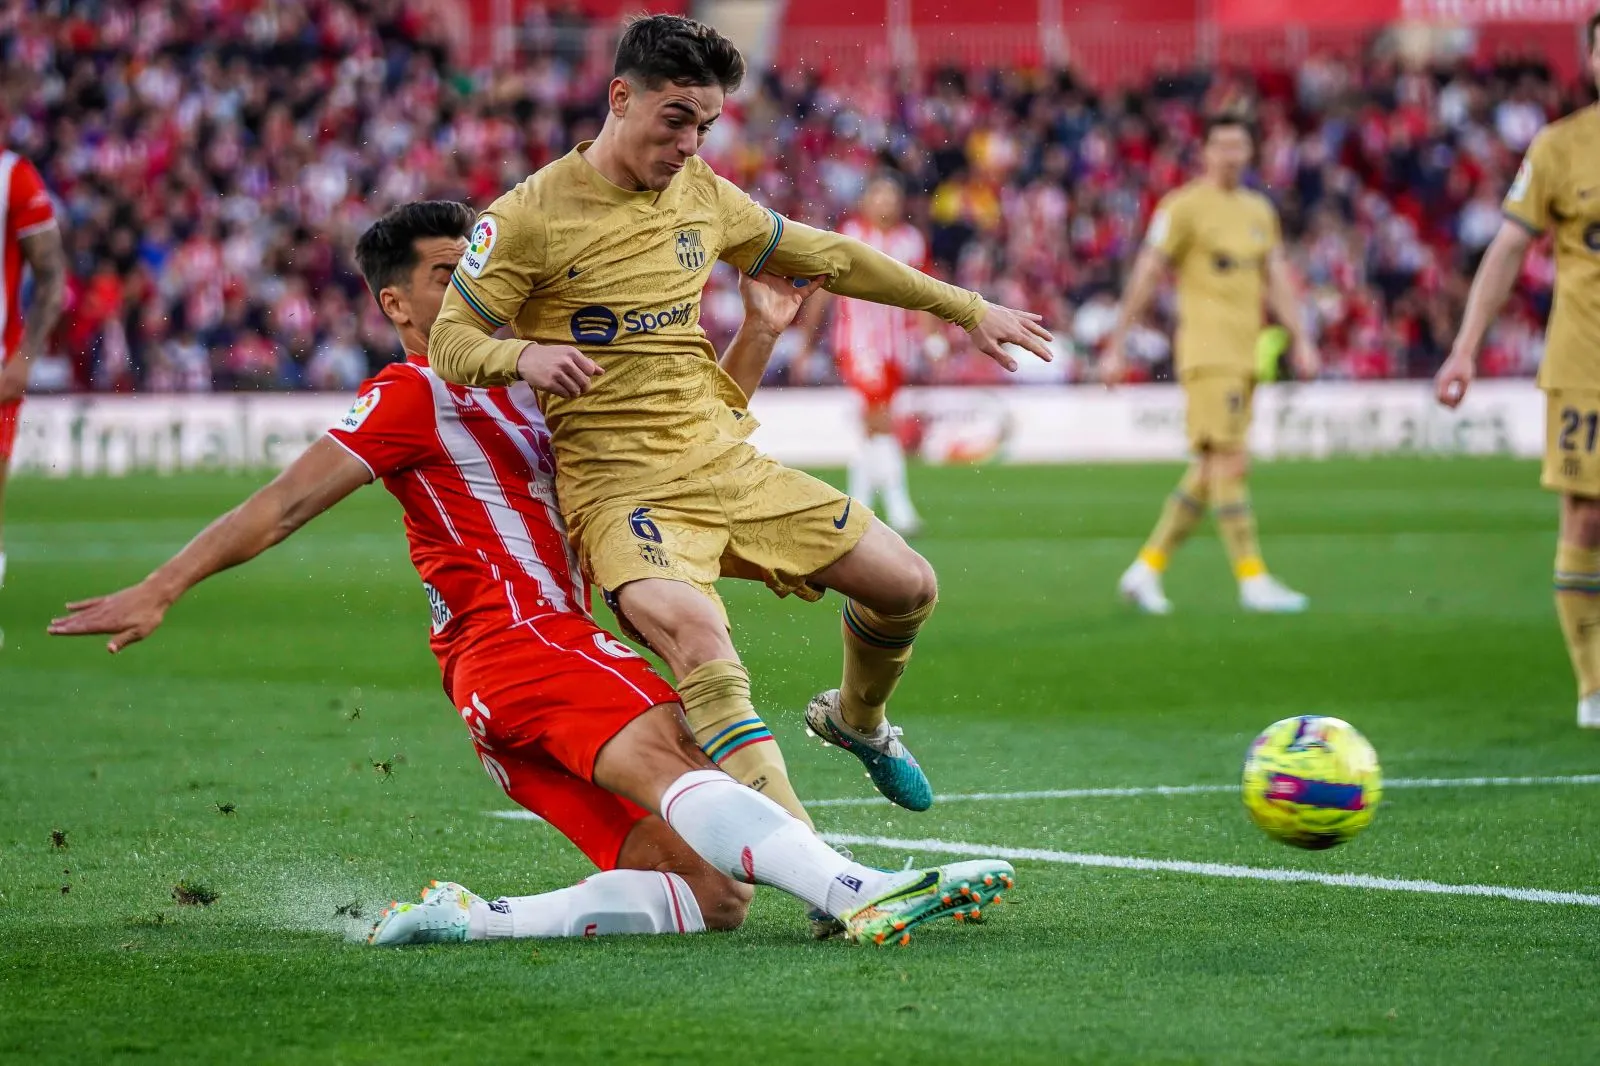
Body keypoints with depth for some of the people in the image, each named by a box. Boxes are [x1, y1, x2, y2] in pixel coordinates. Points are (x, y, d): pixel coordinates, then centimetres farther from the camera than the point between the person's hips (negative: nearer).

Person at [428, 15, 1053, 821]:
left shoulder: (703, 196, 9)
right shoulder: (530, 217, -8)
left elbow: (828, 260, 21)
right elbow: (449, 343, -6)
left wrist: (967, 309, 23)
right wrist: (524, 354, -29)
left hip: (727, 463, 7)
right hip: (622, 485, -7)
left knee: (908, 585, 6)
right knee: (700, 634, -34)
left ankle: (857, 720, 40)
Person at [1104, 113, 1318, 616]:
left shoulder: (1260, 210, 17)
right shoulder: (1184, 206, -4)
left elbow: (1276, 278, 19)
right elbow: (1146, 276, -4)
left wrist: (1299, 339, 7)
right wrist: (1116, 348, -6)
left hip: (1245, 352, 7)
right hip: (1206, 348, -7)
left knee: (1209, 471, 7)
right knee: (1231, 461, -13)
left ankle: (1145, 570, 15)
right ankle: (1252, 579, -14)